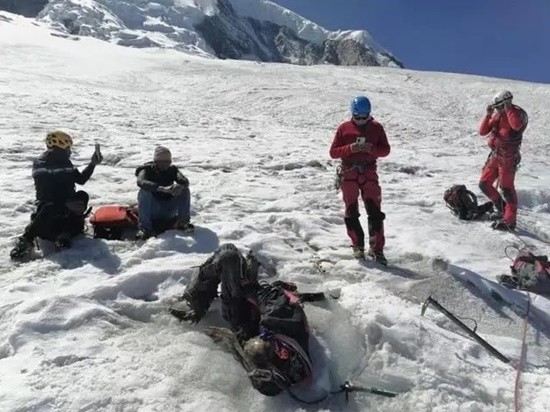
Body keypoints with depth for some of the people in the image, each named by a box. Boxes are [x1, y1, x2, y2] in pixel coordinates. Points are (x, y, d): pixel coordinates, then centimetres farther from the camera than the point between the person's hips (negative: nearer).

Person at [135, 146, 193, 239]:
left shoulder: (172, 170, 0)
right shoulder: (147, 170, -8)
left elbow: (185, 181, -18)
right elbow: (140, 182, -32)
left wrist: (179, 186, -44)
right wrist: (161, 188, -47)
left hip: (168, 211, 2)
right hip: (152, 210, -2)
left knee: (185, 190, -17)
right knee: (144, 191, -30)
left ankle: (183, 222, -16)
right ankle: (144, 227, -31)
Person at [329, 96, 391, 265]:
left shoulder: (376, 128, 5)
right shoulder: (344, 128, 2)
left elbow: (386, 150, 4)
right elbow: (333, 152, -1)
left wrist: (372, 149, -16)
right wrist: (349, 148, -18)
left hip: (369, 174, 0)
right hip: (348, 174, 0)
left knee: (375, 212, -4)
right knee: (351, 212, 6)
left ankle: (377, 249, 5)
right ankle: (358, 245, 22)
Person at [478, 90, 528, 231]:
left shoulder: (518, 113, -8)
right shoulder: (497, 115, 11)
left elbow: (517, 125, -32)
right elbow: (482, 131, 6)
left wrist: (508, 109, -22)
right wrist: (488, 115, -6)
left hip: (508, 157, -7)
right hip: (495, 155, 8)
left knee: (506, 188, -6)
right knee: (484, 184, 9)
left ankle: (509, 221, 3)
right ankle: (502, 209, 27)